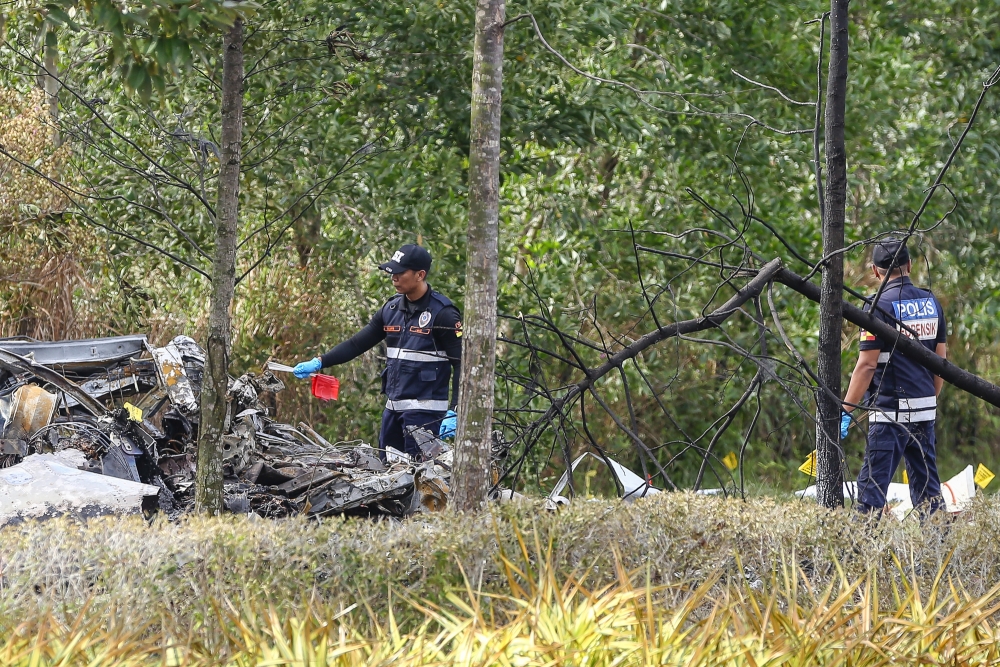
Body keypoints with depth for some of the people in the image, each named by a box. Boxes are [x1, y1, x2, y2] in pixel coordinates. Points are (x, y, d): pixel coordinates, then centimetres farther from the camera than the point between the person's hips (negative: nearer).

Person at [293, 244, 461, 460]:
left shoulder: (442, 313, -10)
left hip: (425, 410, -7)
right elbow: (358, 343, 14)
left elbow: (461, 364, -12)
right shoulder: (392, 309, 11)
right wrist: (319, 362, 2)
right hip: (394, 408, 8)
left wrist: (453, 413, -19)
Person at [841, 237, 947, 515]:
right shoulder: (932, 303, 9)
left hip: (891, 411, -7)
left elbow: (867, 365, -14)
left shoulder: (880, 306, -11)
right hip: (925, 411, 7)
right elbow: (941, 360, 15)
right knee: (927, 483, 12)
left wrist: (845, 410, -10)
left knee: (872, 482, -7)